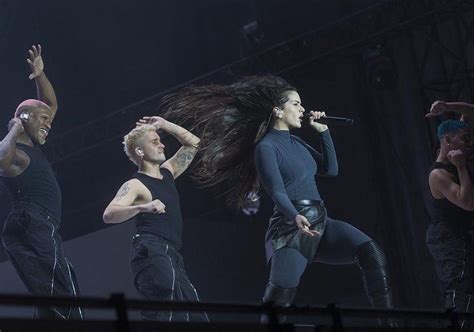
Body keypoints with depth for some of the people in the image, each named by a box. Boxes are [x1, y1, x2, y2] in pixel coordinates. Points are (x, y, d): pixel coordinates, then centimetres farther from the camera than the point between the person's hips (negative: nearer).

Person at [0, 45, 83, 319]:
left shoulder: (33, 146, 25)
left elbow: (52, 104, 34)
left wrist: (40, 75, 21)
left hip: (40, 231, 10)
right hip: (32, 227, -10)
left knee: (52, 303, 3)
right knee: (65, 297, -23)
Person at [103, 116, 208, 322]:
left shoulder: (167, 173, 22)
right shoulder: (135, 185, -2)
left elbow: (193, 143, 34)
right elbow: (109, 215, -18)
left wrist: (164, 125, 25)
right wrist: (143, 207, -32)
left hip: (171, 256, 9)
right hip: (152, 252, -9)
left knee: (196, 316, 6)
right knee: (166, 314, -28)